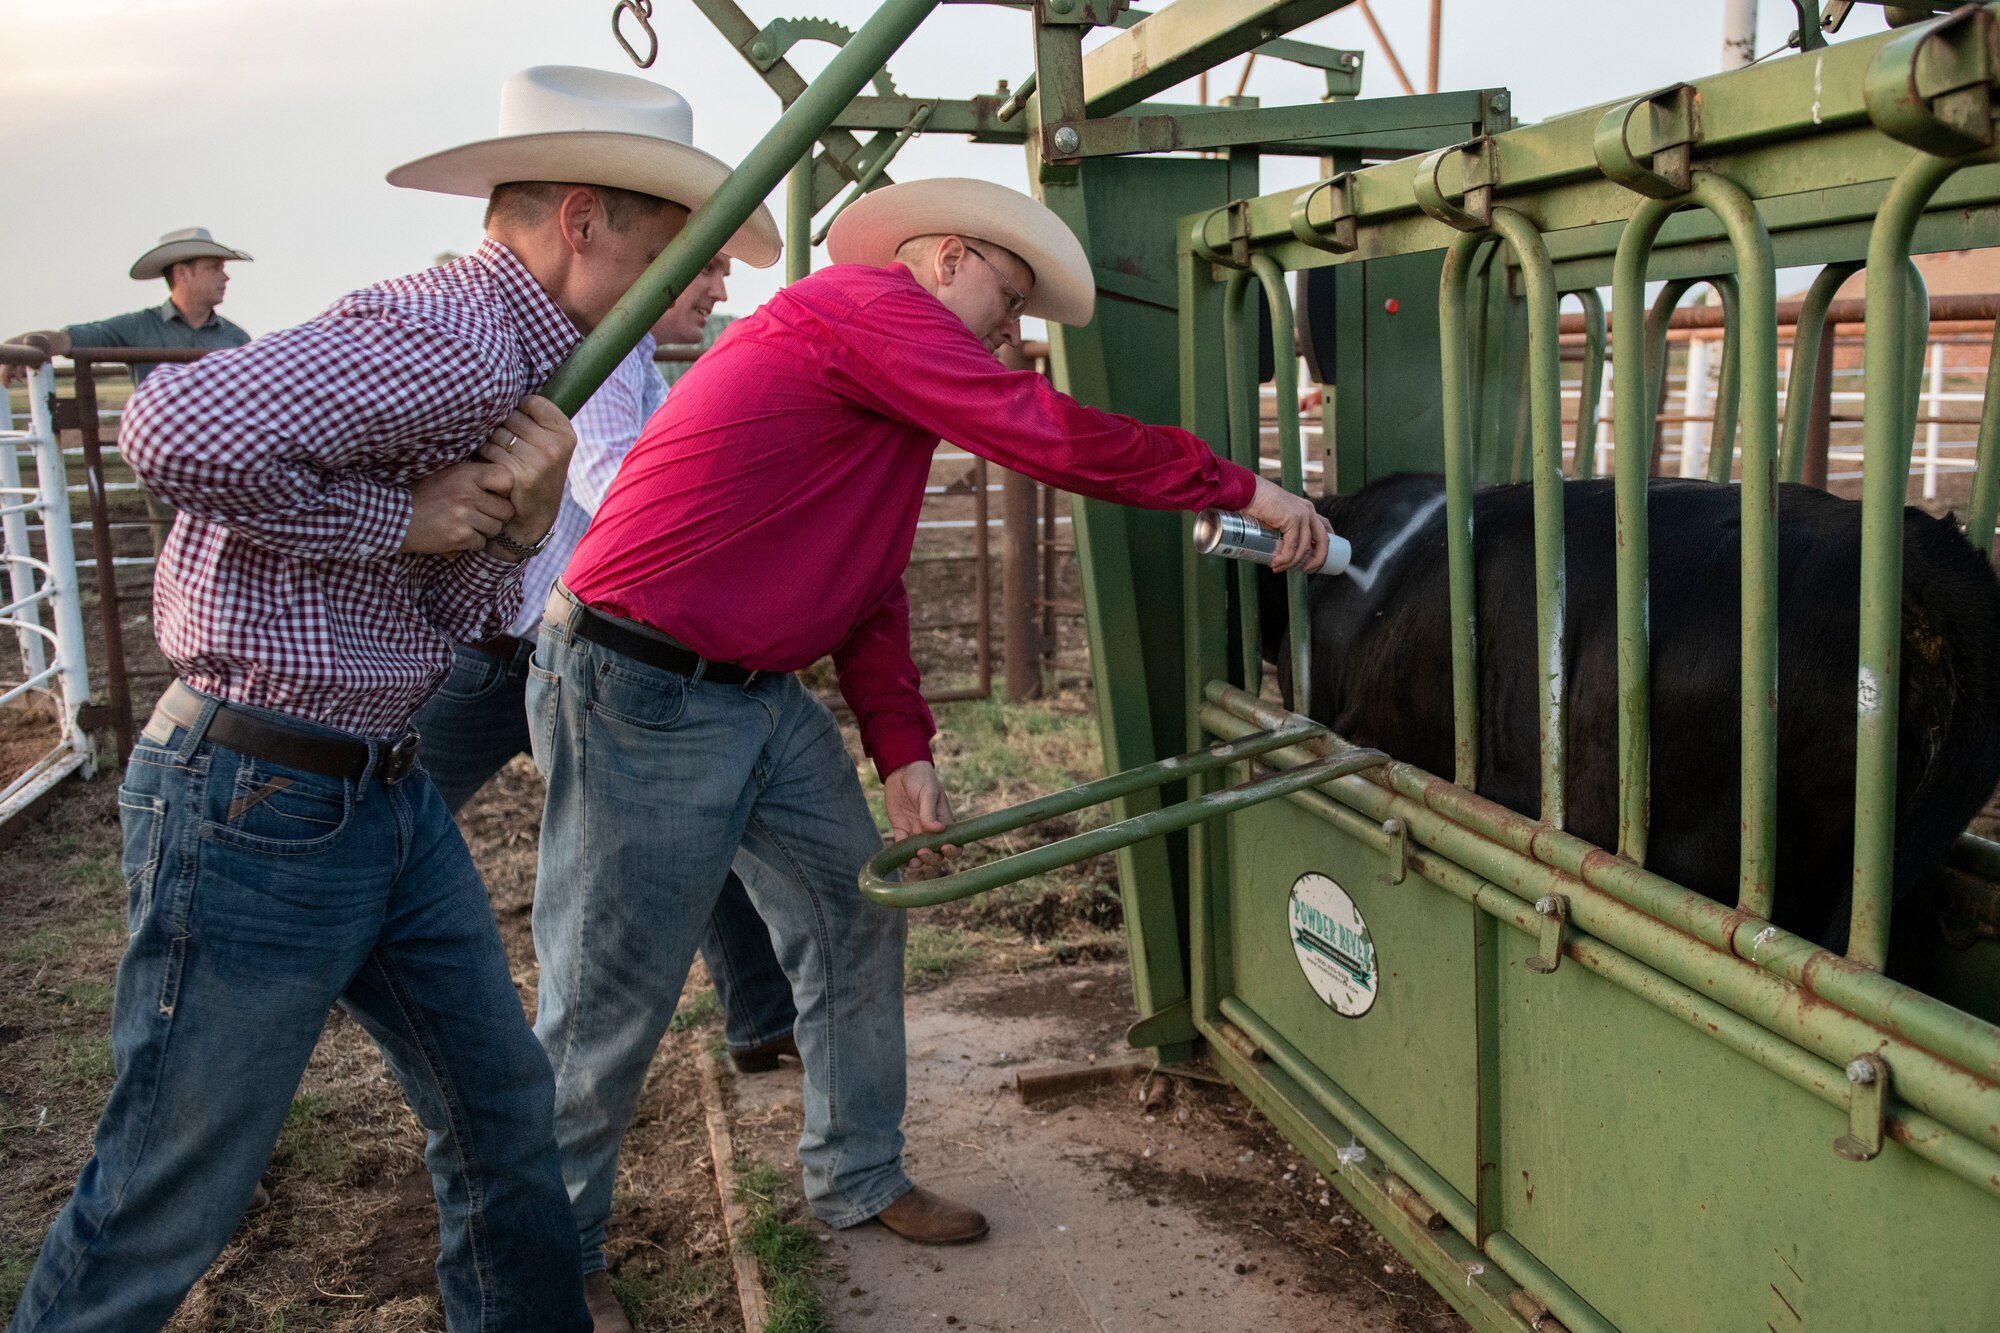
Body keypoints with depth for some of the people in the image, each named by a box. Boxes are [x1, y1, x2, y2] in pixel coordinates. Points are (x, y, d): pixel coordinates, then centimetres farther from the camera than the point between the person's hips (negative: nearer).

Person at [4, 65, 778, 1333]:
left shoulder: (510, 365, 12)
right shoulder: (450, 342, -21)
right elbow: (182, 428, -34)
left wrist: (519, 524, -9)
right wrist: (395, 521, -21)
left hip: (392, 791, 10)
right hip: (256, 806, -10)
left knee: (504, 1109, 19)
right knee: (171, 1200, 6)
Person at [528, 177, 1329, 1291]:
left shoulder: (900, 395, 18)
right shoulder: (867, 303, -13)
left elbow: (873, 595, 16)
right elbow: (1051, 435, -20)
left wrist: (903, 752, 6)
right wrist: (1240, 487, -12)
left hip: (762, 696, 10)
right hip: (641, 689, -10)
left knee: (855, 914, 13)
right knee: (610, 1003, 0)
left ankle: (859, 1179, 30)